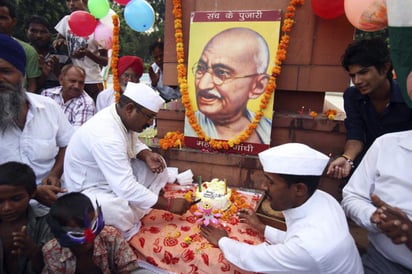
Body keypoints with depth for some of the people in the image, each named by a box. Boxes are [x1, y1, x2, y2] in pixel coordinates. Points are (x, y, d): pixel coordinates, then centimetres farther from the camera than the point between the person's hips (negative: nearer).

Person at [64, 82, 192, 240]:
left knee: (157, 164, 0)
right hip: (90, 189, -9)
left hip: (115, 177, 9)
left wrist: (147, 155, -14)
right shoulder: (106, 135, -36)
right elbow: (126, 189, -38)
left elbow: (133, 143, 10)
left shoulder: (122, 117, -10)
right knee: (121, 210, -38)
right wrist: (169, 204, -28)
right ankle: (129, 231, -3)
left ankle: (139, 211, -1)